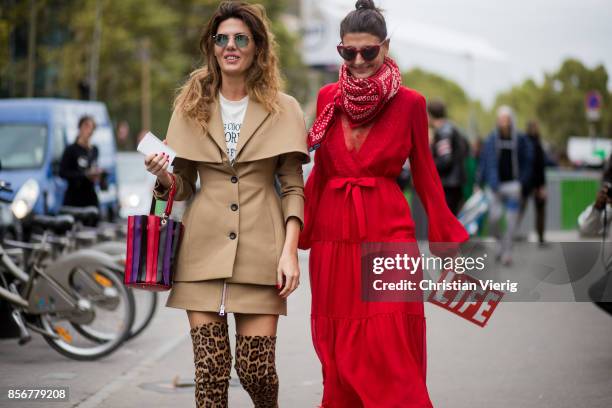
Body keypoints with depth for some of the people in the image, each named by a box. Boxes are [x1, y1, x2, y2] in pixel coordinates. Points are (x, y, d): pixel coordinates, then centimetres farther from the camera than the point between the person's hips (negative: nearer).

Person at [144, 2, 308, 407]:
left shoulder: (283, 109, 4)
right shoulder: (192, 106, 10)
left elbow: (294, 189, 2)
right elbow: (183, 187, 15)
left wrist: (290, 250, -9)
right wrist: (163, 176, -8)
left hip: (259, 252, -2)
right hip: (204, 249, 2)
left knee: (256, 368, -3)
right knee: (210, 371, -1)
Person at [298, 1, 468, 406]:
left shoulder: (409, 103, -2)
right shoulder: (328, 98, 6)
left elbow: (424, 174, 4)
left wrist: (450, 238, 2)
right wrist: (300, 230, 13)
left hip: (389, 235, -3)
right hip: (333, 237, 3)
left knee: (391, 358, -8)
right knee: (339, 356, 6)